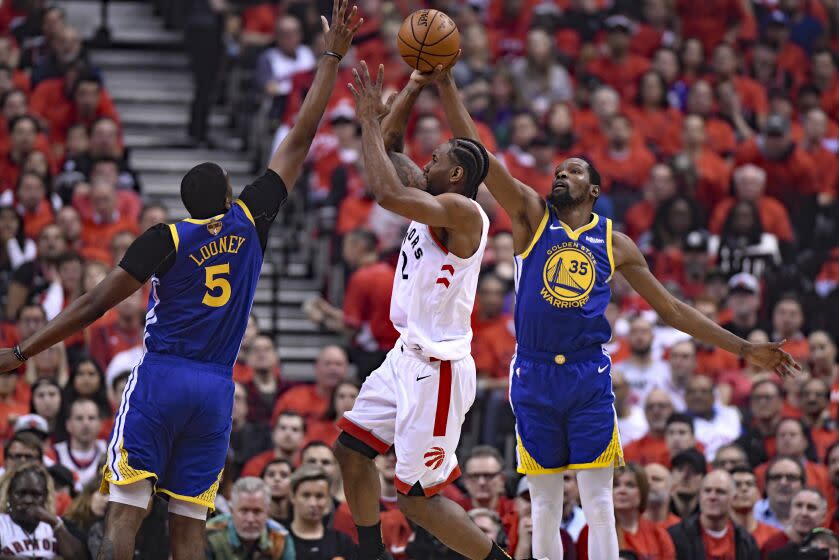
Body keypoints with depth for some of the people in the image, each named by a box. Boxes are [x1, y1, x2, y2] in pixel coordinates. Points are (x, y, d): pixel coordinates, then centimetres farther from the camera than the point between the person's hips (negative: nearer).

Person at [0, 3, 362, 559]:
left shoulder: (167, 239, -2)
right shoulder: (250, 222, 5)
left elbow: (95, 305, -5)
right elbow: (299, 142, 10)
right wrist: (332, 58, 16)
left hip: (161, 378, -3)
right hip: (216, 389, 3)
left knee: (125, 512, -6)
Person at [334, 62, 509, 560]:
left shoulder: (462, 211, -18)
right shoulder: (434, 201, 10)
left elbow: (388, 193, -30)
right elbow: (389, 149, 20)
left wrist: (369, 119, -21)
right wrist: (415, 86, 11)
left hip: (438, 369, -10)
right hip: (408, 356, 10)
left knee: (419, 499, -7)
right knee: (352, 448, 15)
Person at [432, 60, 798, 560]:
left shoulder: (616, 244, 9)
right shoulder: (532, 215, 6)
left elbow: (672, 308, 14)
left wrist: (744, 349, 10)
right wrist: (445, 84, -14)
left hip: (589, 376, 0)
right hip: (535, 374, 0)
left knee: (599, 500, -4)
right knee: (545, 503, 4)